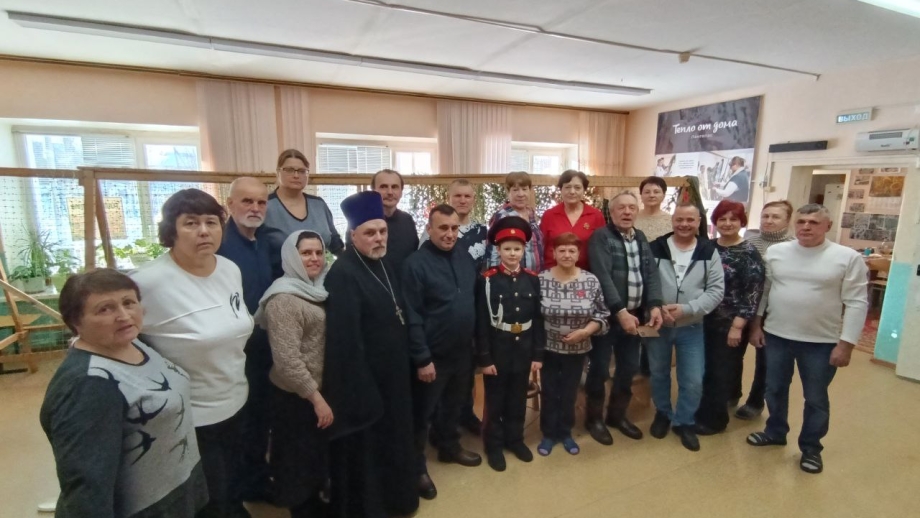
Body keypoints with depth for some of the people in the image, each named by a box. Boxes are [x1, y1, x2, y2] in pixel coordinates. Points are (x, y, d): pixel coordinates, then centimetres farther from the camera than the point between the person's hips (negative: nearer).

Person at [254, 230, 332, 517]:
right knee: (299, 457, 13)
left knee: (318, 452, 24)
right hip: (296, 396, -8)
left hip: (320, 390, 8)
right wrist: (316, 397, -20)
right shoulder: (284, 299, -21)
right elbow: (286, 360, -25)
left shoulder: (319, 289, 4)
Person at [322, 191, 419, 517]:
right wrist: (357, 387, -23)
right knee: (364, 449, 11)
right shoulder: (342, 275, -22)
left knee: (392, 440, 24)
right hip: (362, 380, -8)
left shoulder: (383, 266, 6)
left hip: (392, 375, 9)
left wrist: (404, 364, 13)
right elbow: (344, 339, -25)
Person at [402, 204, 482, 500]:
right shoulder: (415, 264, -17)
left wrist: (476, 342, 9)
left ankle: (450, 448, 47)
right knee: (423, 412, 11)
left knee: (454, 405, 24)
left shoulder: (465, 259, 2)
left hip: (462, 352, 6)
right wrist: (422, 358, -17)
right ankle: (417, 466, 31)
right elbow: (412, 317, -18)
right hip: (432, 356, -6)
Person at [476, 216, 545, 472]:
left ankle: (515, 439, 38)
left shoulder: (532, 279, -1)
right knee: (495, 400, 13)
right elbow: (481, 322, -10)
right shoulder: (487, 280, -11)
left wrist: (538, 354, 2)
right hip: (497, 350, -3)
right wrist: (484, 358, -11)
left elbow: (538, 319, 3)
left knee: (518, 399, 18)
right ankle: (493, 445, 30)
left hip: (524, 350, 3)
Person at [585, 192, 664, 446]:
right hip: (607, 315, -6)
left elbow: (652, 274, 4)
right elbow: (603, 277, -19)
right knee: (599, 368, 5)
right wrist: (620, 312, -23)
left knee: (629, 367, 16)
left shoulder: (641, 239, 12)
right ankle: (594, 418, 23)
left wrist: (655, 305, -11)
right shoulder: (601, 237, -10)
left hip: (635, 315, 7)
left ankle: (617, 414, 35)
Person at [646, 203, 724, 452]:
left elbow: (716, 290, -8)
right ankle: (663, 414, 39)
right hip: (658, 324, 0)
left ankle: (685, 422, 28)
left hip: (691, 327, 0)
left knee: (693, 380, 5)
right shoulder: (655, 248, -6)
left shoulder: (709, 252, -4)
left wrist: (687, 309, -20)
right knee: (658, 374, 15)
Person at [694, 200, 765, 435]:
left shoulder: (750, 254, -8)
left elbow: (753, 293, -12)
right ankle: (701, 412, 27)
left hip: (731, 324, -4)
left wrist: (738, 325, -16)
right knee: (704, 369, 10)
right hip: (705, 320, 4)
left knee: (722, 372, 8)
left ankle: (714, 419, 23)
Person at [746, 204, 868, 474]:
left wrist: (846, 343, -11)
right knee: (775, 389, 16)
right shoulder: (775, 252, 0)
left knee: (815, 399, 11)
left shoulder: (848, 258, -8)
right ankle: (775, 432, 37)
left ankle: (811, 448, 30)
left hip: (821, 342, -2)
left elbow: (857, 303, -8)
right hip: (776, 336, 3)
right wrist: (756, 324, 4)